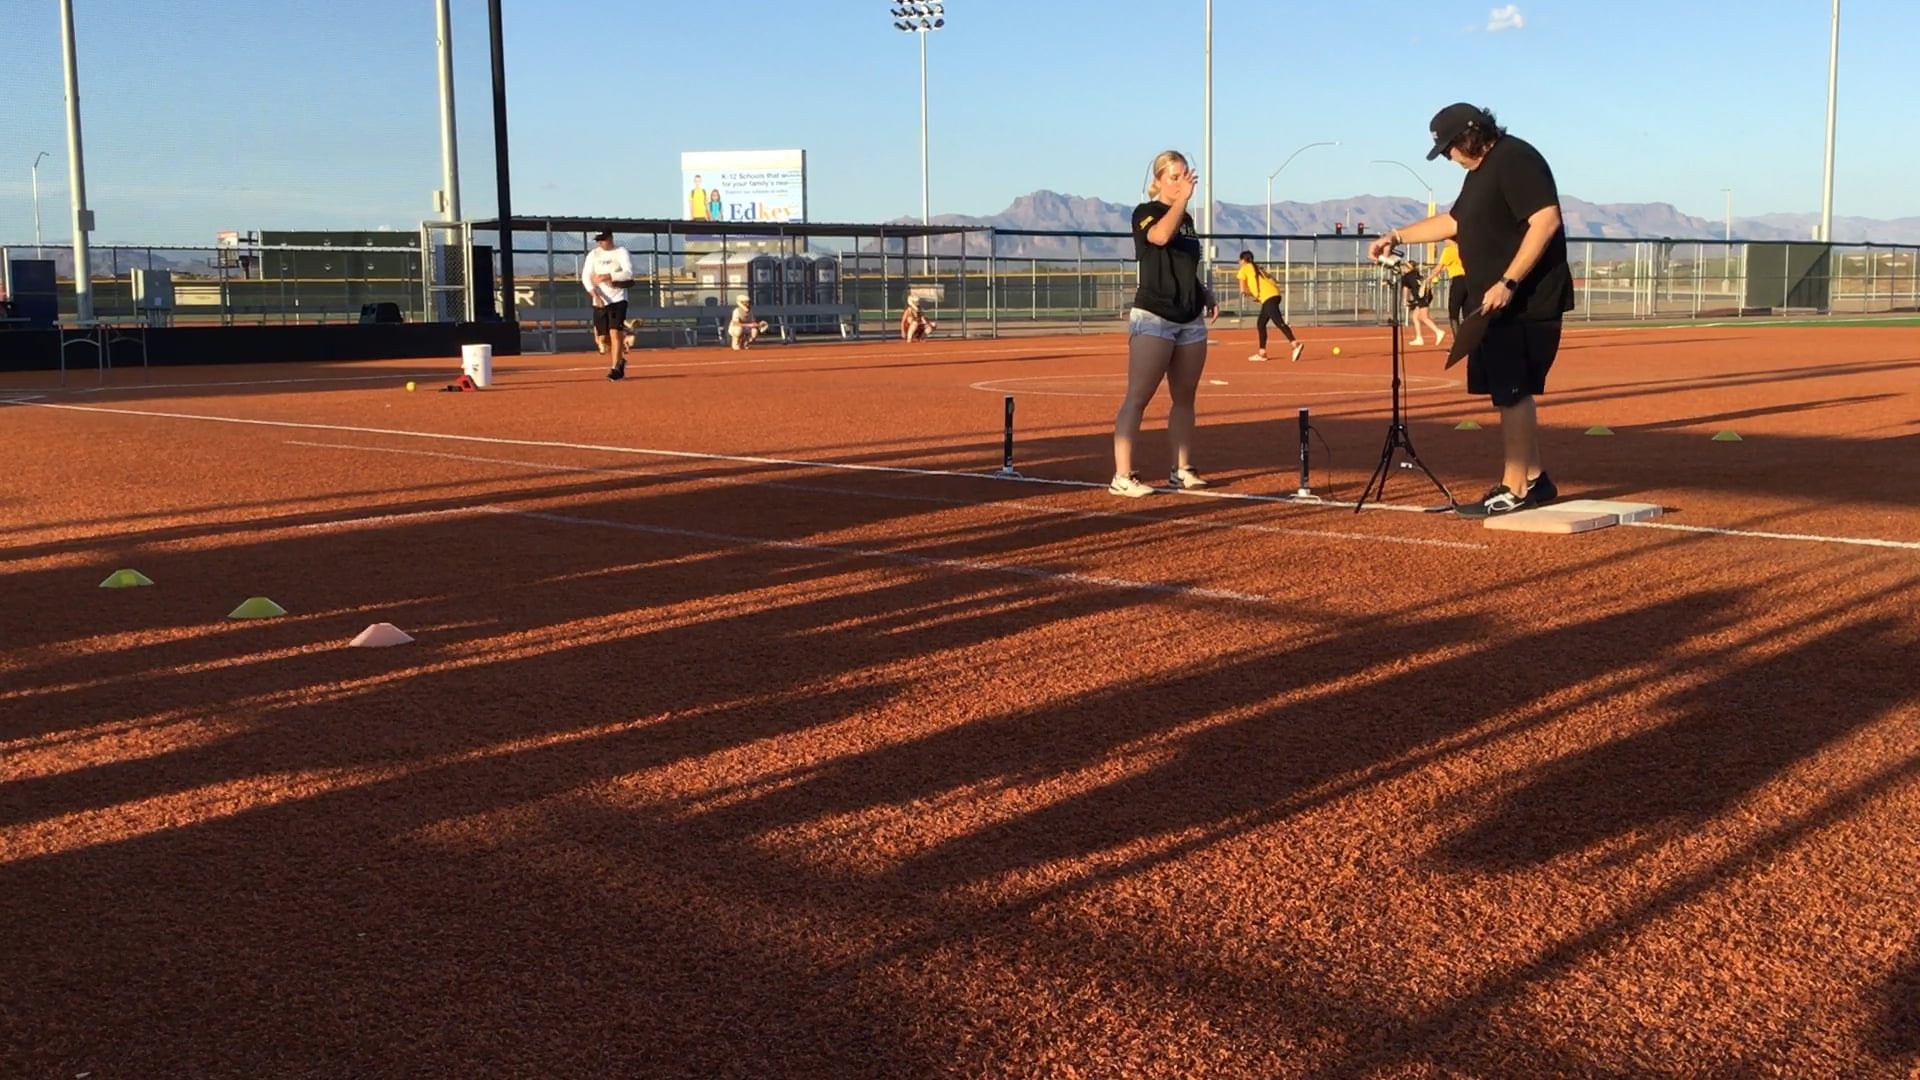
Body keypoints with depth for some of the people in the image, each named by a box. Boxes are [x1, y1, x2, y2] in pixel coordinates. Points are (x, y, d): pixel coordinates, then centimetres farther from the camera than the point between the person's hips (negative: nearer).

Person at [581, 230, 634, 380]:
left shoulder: (621, 252, 0)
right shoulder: (593, 255, 8)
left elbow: (628, 273, -15)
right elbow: (586, 277, -2)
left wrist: (606, 277, -21)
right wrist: (595, 295, -17)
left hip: (617, 300, -4)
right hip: (599, 302, 4)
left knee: (615, 332, -17)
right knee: (602, 339, 4)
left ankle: (616, 368, -15)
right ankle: (620, 360, 28)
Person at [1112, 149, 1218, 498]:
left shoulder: (1187, 219, 16)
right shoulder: (1145, 213, -5)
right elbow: (1161, 235, -28)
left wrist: (1206, 293, 10)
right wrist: (1183, 198, -33)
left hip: (1191, 321, 7)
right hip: (1153, 318, -7)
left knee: (1184, 397, 10)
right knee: (1137, 398, -10)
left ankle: (1182, 469, 18)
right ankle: (1122, 477, -14)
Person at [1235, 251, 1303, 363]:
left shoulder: (1244, 269, 10)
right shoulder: (1257, 268, 30)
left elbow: (1243, 290, 1)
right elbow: (1273, 281, 24)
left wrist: (1254, 295, 17)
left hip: (1268, 297, -8)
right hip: (1274, 294, 8)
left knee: (1278, 322, -20)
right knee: (1260, 324, 18)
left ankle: (1295, 345, -36)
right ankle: (1262, 353, 21)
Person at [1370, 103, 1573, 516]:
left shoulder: (1515, 159, -14)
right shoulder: (1480, 172, 18)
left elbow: (1547, 220, -23)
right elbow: (1453, 221, 32)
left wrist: (1508, 283, -26)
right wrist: (1398, 236, 30)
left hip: (1525, 302, -10)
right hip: (1496, 306, 10)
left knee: (1512, 392, -8)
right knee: (1511, 391, 13)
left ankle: (1514, 490, -4)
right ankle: (1534, 479, 22)